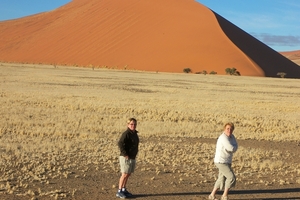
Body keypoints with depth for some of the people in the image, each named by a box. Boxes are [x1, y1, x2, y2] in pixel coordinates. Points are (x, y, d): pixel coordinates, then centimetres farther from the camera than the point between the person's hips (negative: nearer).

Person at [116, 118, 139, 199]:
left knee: (128, 174, 13)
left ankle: (124, 190, 23)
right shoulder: (126, 134, -16)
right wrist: (125, 154, -23)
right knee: (125, 174, -7)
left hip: (132, 158, 9)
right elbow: (120, 144, -25)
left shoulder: (135, 133, 12)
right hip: (126, 158, -9)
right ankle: (119, 192, -1)